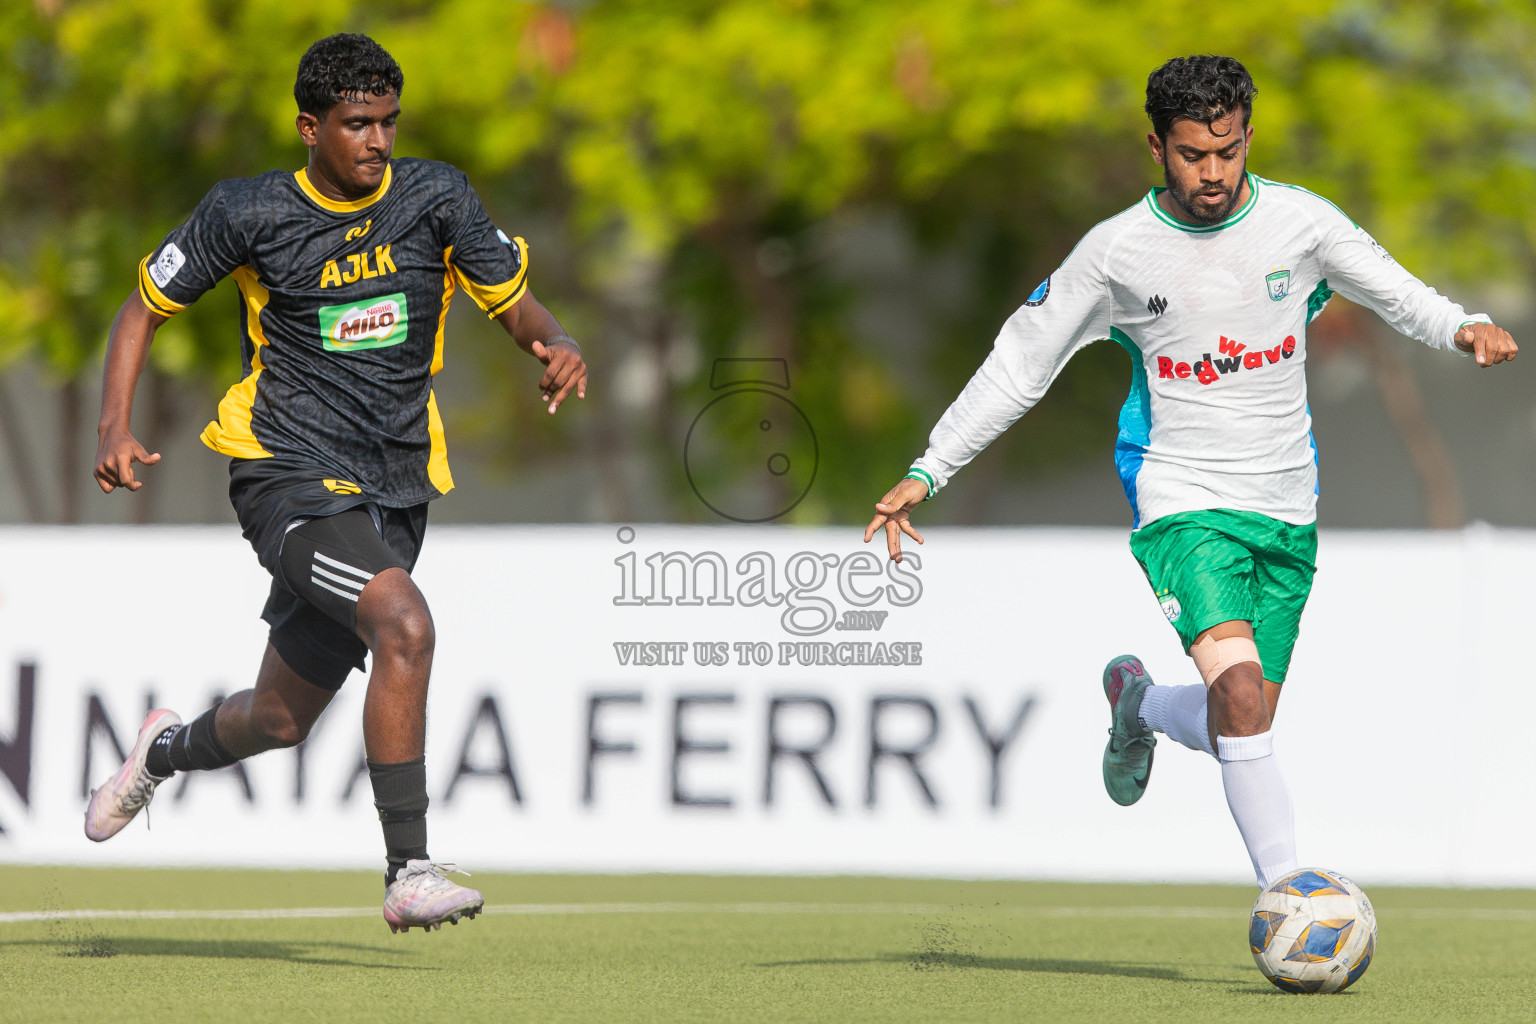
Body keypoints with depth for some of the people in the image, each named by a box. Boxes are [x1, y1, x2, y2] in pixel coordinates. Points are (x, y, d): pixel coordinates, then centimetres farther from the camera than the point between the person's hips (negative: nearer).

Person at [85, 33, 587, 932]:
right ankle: (409, 874, -28)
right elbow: (147, 307, 6)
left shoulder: (437, 199, 1)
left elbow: (516, 302, 9)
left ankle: (168, 751, 50)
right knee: (405, 623, -31)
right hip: (288, 478, -4)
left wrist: (557, 345, -15)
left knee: (280, 722, 14)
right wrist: (116, 429, -8)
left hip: (392, 492, 4)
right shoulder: (248, 214, -5)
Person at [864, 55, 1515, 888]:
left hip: (1285, 507, 3)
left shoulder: (1299, 221, -3)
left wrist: (1464, 328, -12)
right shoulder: (1116, 251, -6)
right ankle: (1286, 891, -23)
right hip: (1181, 500, -3)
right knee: (1240, 681, -27)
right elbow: (1020, 362, 3)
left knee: (1237, 730, 7)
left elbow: (1395, 293, 10)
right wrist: (927, 471, 0)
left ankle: (1137, 702, 41)